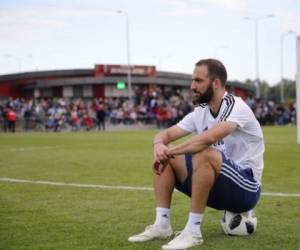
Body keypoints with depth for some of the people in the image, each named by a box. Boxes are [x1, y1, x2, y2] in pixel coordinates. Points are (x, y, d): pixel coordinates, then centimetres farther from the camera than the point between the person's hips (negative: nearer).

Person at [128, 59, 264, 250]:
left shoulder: (236, 107, -17)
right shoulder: (200, 112, 6)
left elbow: (210, 137, -36)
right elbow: (165, 135, 1)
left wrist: (170, 151, -27)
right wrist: (159, 145, -23)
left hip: (246, 189, -7)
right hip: (217, 188, 8)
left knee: (203, 154, -35)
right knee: (162, 155, -3)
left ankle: (193, 231, -27)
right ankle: (162, 225, -7)